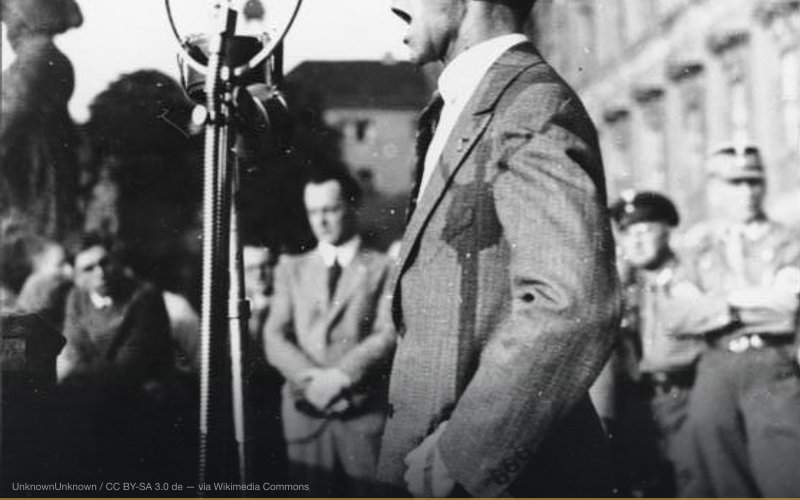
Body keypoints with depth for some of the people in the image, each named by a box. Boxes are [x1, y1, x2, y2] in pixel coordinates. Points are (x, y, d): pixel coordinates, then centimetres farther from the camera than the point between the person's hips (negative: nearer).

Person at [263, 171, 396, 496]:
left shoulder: (383, 267, 7)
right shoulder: (292, 268, 16)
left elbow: (388, 334, -3)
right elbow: (275, 338, 8)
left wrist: (341, 376, -16)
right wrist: (311, 379, -10)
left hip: (364, 411, -2)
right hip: (306, 411, 2)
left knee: (365, 491, -6)